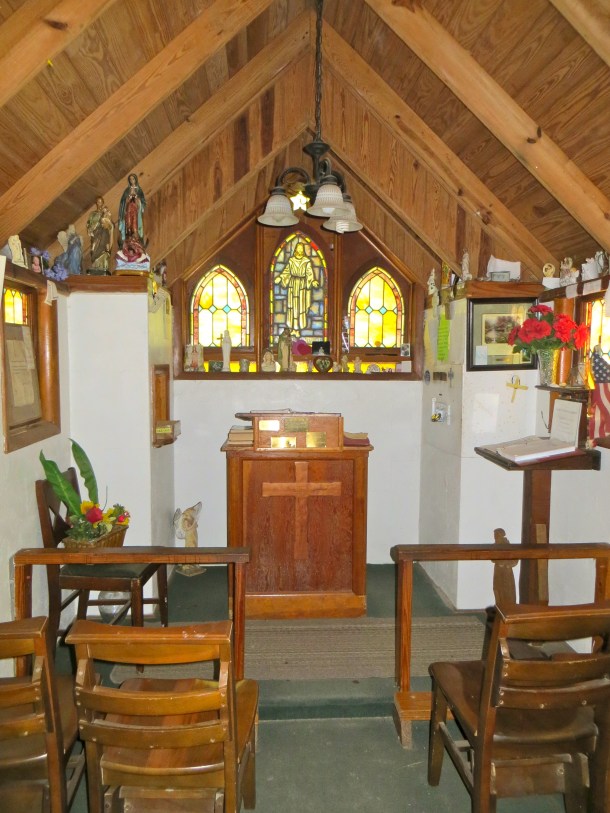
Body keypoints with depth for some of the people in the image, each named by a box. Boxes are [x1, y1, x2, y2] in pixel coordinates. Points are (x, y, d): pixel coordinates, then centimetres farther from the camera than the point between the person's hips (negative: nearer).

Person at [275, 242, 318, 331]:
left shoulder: (307, 261, -3)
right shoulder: (291, 260, 4)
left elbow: (309, 273, -7)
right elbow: (287, 271, 9)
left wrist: (313, 281, -23)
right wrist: (280, 278, -4)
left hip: (302, 285, -2)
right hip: (293, 284, 2)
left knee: (301, 305, -1)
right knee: (292, 305, 3)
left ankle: (299, 327, 7)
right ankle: (292, 327, 11)